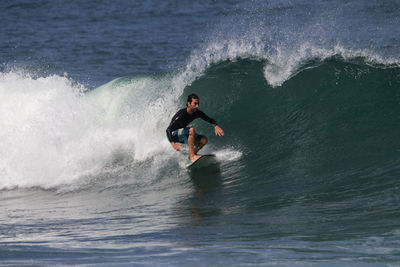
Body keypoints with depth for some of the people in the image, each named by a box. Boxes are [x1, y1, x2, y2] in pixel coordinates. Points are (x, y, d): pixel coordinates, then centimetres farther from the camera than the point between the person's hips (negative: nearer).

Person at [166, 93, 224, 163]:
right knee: (191, 130, -34)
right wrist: (173, 143, -47)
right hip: (173, 135, -8)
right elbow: (168, 129, -33)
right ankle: (192, 156, -37)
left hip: (182, 136, 8)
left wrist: (216, 126, -23)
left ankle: (191, 156, 2)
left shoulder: (197, 113, -11)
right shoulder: (181, 114, -30)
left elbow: (210, 120, 1)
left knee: (204, 139, -7)